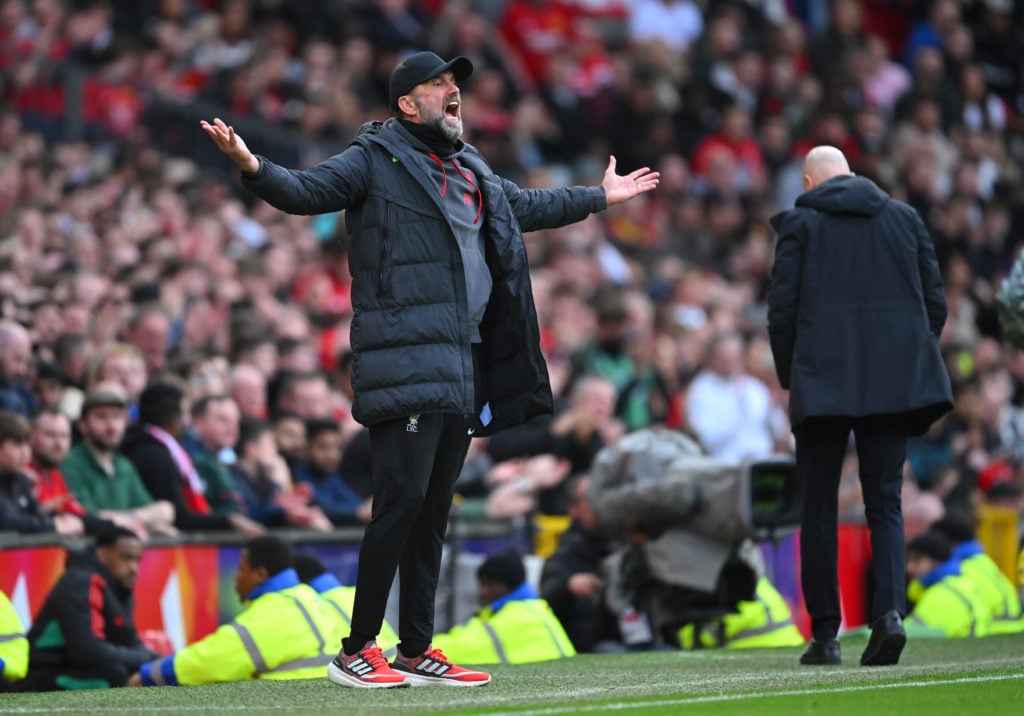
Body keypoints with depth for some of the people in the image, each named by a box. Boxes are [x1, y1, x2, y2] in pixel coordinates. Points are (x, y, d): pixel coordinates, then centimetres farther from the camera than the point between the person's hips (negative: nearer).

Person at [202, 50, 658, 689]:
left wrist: (599, 197, 50)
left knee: (434, 510, 9)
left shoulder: (474, 172, 22)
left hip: (463, 368, 8)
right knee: (402, 498, -14)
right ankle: (357, 651, -9)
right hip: (405, 364, -8)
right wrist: (253, 167, -30)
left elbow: (528, 206, 40)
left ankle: (417, 649, 15)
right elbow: (306, 191, -12)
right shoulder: (375, 161, -1)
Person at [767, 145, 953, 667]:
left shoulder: (801, 223, 3)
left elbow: (782, 310, -2)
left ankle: (824, 634, 5)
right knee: (884, 500, 6)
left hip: (823, 382, -2)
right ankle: (890, 609, -16)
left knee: (818, 507, 6)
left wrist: (789, 378, 9)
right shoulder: (904, 217, 11)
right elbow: (935, 300, 8)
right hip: (893, 383, 2)